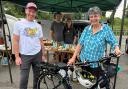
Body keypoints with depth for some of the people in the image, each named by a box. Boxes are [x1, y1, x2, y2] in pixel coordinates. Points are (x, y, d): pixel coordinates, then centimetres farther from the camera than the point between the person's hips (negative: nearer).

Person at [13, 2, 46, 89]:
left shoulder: (38, 26, 5)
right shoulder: (19, 24, -4)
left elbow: (41, 41, 9)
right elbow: (15, 41, -5)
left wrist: (43, 55, 9)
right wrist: (17, 56, -9)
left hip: (37, 54, 4)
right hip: (25, 55, -3)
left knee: (37, 76, 14)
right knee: (24, 78, -1)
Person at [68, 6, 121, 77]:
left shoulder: (106, 29, -7)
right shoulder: (86, 29, 1)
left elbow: (113, 42, -8)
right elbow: (80, 44, -2)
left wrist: (117, 49, -31)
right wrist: (73, 58, -7)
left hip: (96, 64, -3)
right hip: (83, 61, 3)